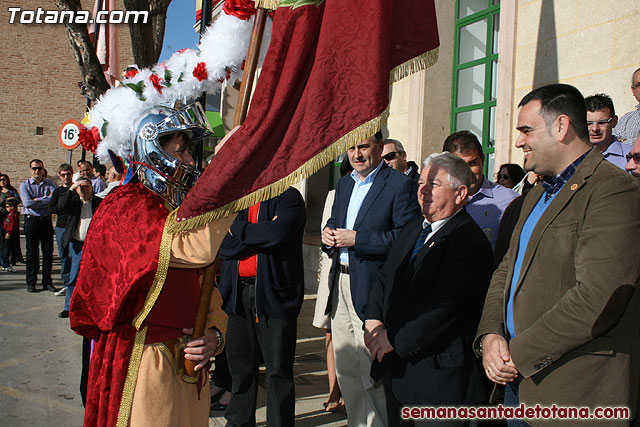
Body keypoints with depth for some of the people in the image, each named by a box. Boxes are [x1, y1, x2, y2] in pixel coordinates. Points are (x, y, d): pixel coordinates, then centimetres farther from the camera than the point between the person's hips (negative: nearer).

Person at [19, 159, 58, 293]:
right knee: (32, 253, 3)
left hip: (46, 220, 2)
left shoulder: (49, 184, 8)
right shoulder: (24, 185, 3)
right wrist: (47, 200, -9)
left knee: (48, 253, 3)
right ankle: (31, 283, 12)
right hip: (31, 220, -2)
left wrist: (37, 200, -13)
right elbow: (27, 203, -12)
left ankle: (47, 282, 12)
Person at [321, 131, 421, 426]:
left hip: (370, 288, -7)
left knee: (373, 373, -3)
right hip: (340, 284, 8)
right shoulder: (344, 184, 17)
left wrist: (356, 239, -19)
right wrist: (328, 235, 0)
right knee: (346, 371, 14)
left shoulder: (400, 185, -8)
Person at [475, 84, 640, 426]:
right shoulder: (538, 194, 15)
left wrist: (518, 353, -17)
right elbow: (507, 270, 13)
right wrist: (490, 334, -4)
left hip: (574, 394, -8)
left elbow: (596, 301, -25)